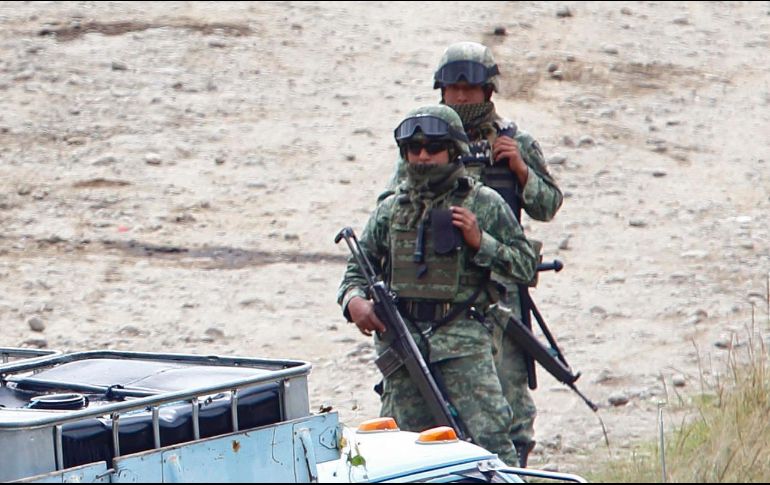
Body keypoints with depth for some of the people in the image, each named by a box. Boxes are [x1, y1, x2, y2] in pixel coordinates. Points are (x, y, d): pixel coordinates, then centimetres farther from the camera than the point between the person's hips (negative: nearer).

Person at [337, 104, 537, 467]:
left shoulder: (484, 204, 5)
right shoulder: (391, 209, 14)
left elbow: (525, 264, 4)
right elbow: (358, 267, 19)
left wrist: (479, 242, -10)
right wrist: (354, 299, -2)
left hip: (462, 341, -4)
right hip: (401, 338, 4)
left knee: (488, 436, -15)